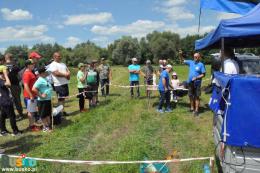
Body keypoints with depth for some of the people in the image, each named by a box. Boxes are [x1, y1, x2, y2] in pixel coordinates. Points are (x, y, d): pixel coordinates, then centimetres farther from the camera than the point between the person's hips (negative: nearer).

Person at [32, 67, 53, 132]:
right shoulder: (40, 80, -19)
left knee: (48, 113, 18)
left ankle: (49, 125, 31)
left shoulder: (45, 79, 10)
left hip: (48, 99, 9)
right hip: (43, 100, -9)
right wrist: (40, 95, -22)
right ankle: (45, 127, 14)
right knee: (43, 114, 4)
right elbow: (34, 89, -29)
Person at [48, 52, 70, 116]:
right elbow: (57, 73, -20)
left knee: (63, 97, 12)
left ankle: (62, 110, 20)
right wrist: (65, 74, -10)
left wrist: (68, 75, -9)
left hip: (65, 83, 8)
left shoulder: (63, 64, 19)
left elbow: (68, 71, 15)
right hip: (59, 84, -8)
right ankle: (62, 111, 4)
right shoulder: (52, 65, -7)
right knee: (60, 98, -3)